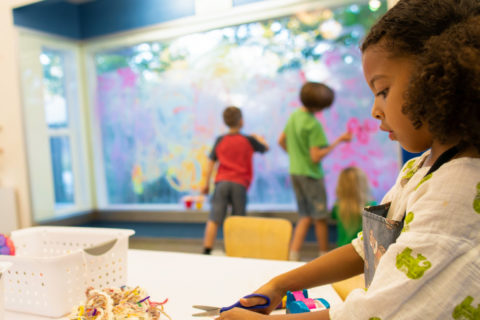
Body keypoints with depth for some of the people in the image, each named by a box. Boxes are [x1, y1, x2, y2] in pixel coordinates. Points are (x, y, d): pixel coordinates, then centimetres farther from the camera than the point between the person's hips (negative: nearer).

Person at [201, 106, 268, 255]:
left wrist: (206, 183, 14)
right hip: (239, 184, -1)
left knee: (214, 219, -2)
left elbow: (211, 162, 8)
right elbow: (265, 148, 21)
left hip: (221, 182, 2)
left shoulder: (220, 140, 8)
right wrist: (258, 137, 41)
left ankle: (207, 250, -5)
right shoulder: (249, 140, 3)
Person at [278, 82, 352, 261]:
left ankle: (293, 255, 6)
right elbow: (316, 157, -23)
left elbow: (281, 141, 15)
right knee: (320, 217, 8)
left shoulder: (294, 116, 5)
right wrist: (338, 141, -19)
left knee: (305, 217, 13)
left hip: (295, 172, 7)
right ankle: (325, 256, 20)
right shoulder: (314, 125, -20)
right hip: (310, 174, -7)